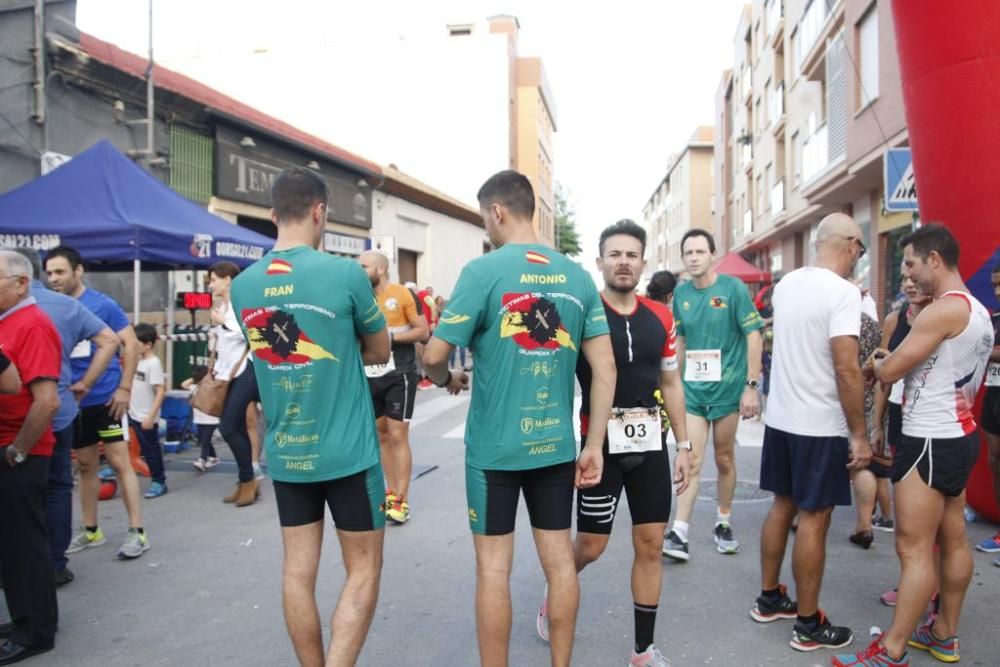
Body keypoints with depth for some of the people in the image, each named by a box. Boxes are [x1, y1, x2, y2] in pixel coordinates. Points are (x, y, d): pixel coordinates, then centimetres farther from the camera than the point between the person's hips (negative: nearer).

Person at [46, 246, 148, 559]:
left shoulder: (103, 304, -7)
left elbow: (130, 344, -6)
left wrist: (124, 388, -11)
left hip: (106, 398, -5)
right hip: (73, 401, 5)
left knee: (119, 462, -3)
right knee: (85, 465, 15)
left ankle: (137, 532, 2)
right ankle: (91, 530, 27)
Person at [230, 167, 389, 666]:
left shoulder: (243, 285, 1)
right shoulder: (345, 274, -14)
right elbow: (379, 351, -1)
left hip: (284, 455, 5)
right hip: (347, 453, -5)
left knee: (298, 571, 15)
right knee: (363, 572, 8)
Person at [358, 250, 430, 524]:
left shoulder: (402, 294, -8)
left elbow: (423, 332, -9)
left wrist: (391, 336, -17)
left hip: (399, 375, -6)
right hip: (371, 376, 6)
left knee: (398, 436, -5)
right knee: (381, 435, 12)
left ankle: (402, 500, 2)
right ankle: (391, 492, 24)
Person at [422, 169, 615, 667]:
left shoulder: (483, 270, -12)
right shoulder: (577, 276, 2)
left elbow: (434, 355, -13)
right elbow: (605, 368, 0)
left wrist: (447, 379, 10)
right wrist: (594, 446, 5)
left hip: (495, 446, -4)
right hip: (556, 445, 5)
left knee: (494, 565, 8)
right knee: (558, 557, 15)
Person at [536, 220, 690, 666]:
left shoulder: (661, 318, 5)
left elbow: (671, 384, 13)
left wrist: (683, 445, 11)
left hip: (651, 442, 4)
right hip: (601, 442, -4)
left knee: (650, 544, 8)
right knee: (590, 545, 6)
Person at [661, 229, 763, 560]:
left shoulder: (733, 288, -8)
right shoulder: (681, 293, 4)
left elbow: (753, 336, -9)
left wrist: (751, 386, -13)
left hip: (727, 387, -2)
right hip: (692, 388, 2)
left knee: (724, 460, 11)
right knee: (690, 461, -3)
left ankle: (723, 524, 29)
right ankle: (679, 534, -2)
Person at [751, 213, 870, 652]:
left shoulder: (786, 283, 7)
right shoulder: (843, 292, -17)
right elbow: (846, 369, -21)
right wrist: (859, 435, -14)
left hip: (779, 418, 7)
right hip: (820, 426, -7)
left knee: (782, 506, 17)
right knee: (813, 519, 3)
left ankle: (769, 599, 30)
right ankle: (808, 624, 15)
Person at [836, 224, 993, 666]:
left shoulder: (944, 310, -19)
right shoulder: (978, 312, 13)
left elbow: (890, 370, -18)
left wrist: (873, 364, 4)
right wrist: (891, 361, 6)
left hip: (930, 442, -10)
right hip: (959, 436, 10)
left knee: (914, 548, -5)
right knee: (952, 540, 16)